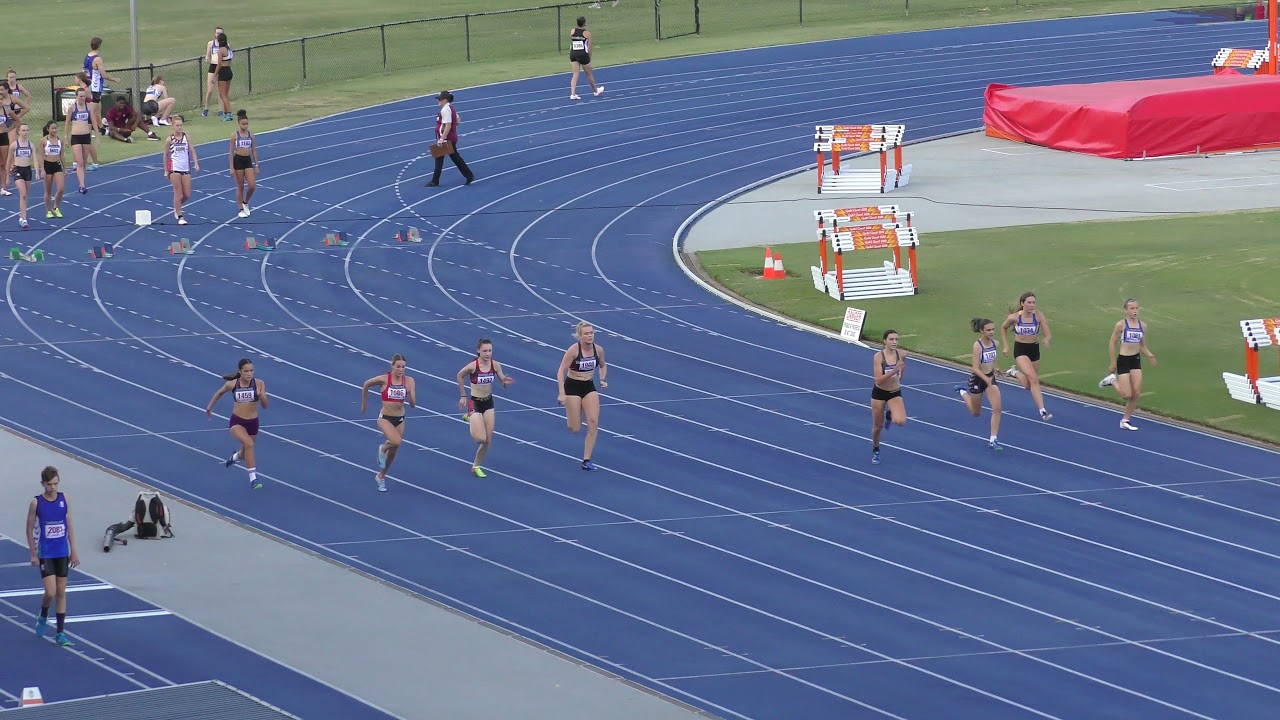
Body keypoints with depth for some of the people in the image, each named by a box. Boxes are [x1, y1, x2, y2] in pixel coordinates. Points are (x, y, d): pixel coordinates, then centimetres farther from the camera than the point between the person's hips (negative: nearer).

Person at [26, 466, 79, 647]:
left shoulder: (64, 499, -1)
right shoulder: (36, 503, -9)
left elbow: (69, 526, 6)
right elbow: (30, 529, -3)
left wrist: (74, 552, 4)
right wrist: (33, 554, -5)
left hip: (62, 553, 3)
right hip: (45, 554, -3)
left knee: (61, 592, 6)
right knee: (50, 592, -11)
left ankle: (61, 632, 13)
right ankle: (43, 617, 21)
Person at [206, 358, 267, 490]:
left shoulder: (259, 384, -10)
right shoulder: (232, 384, -9)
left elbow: (264, 406, -10)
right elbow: (220, 393, 13)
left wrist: (262, 396, -30)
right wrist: (210, 407, 21)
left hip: (252, 423, 2)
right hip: (237, 422, -2)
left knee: (246, 454, 21)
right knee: (249, 444, -30)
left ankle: (235, 456, 60)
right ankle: (253, 478, -25)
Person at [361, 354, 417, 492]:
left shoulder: (409, 381, -8)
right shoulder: (383, 379, -14)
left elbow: (413, 404, -8)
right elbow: (366, 385, 4)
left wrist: (410, 393, -27)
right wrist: (364, 403, 13)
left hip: (400, 419, 4)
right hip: (385, 418, -4)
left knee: (393, 452, 15)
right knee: (396, 441, -29)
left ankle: (381, 476, 39)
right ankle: (383, 449, 7)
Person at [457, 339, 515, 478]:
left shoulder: (495, 365, -11)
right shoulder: (473, 366, -20)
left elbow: (503, 382, -2)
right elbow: (460, 376, -2)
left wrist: (506, 382, -27)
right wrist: (463, 396, 2)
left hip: (488, 402, 4)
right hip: (475, 403, -4)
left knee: (488, 440, 5)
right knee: (481, 439, -12)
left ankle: (476, 466, 27)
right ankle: (469, 419, 20)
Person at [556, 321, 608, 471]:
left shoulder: (598, 350, -6)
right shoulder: (573, 350, -20)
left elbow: (603, 366, 15)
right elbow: (561, 372, -18)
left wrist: (602, 380, -3)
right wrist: (562, 393, -25)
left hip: (589, 387, 4)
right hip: (572, 387, -4)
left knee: (593, 423, -10)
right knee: (575, 429, -2)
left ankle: (586, 460, -3)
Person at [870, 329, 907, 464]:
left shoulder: (901, 355, -10)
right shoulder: (878, 357, -19)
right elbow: (878, 380, -25)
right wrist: (894, 370, -35)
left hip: (895, 393, 2)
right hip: (879, 393, -2)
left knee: (901, 421, -22)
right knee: (878, 426, 11)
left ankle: (889, 415, 16)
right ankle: (876, 451, 39)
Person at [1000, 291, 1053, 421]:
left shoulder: (1039, 315, -13)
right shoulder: (1014, 317, -13)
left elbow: (1047, 334, -18)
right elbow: (1003, 328, 7)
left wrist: (1047, 339, -41)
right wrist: (1005, 346, 3)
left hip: (1034, 349, 3)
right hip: (1020, 350, -3)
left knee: (1029, 384, 14)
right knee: (1033, 378, -22)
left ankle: (1015, 373, 47)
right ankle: (1042, 411, -17)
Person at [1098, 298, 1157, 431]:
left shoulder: (1142, 325, 4)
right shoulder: (1121, 325, -10)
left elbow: (1142, 346, 13)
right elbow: (1112, 343, -5)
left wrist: (1150, 355, -6)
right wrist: (1113, 362, -7)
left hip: (1136, 360, 5)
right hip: (1123, 360, -5)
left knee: (1136, 393, -1)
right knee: (1127, 394, -6)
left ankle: (1126, 420, 14)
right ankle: (1112, 380, 24)